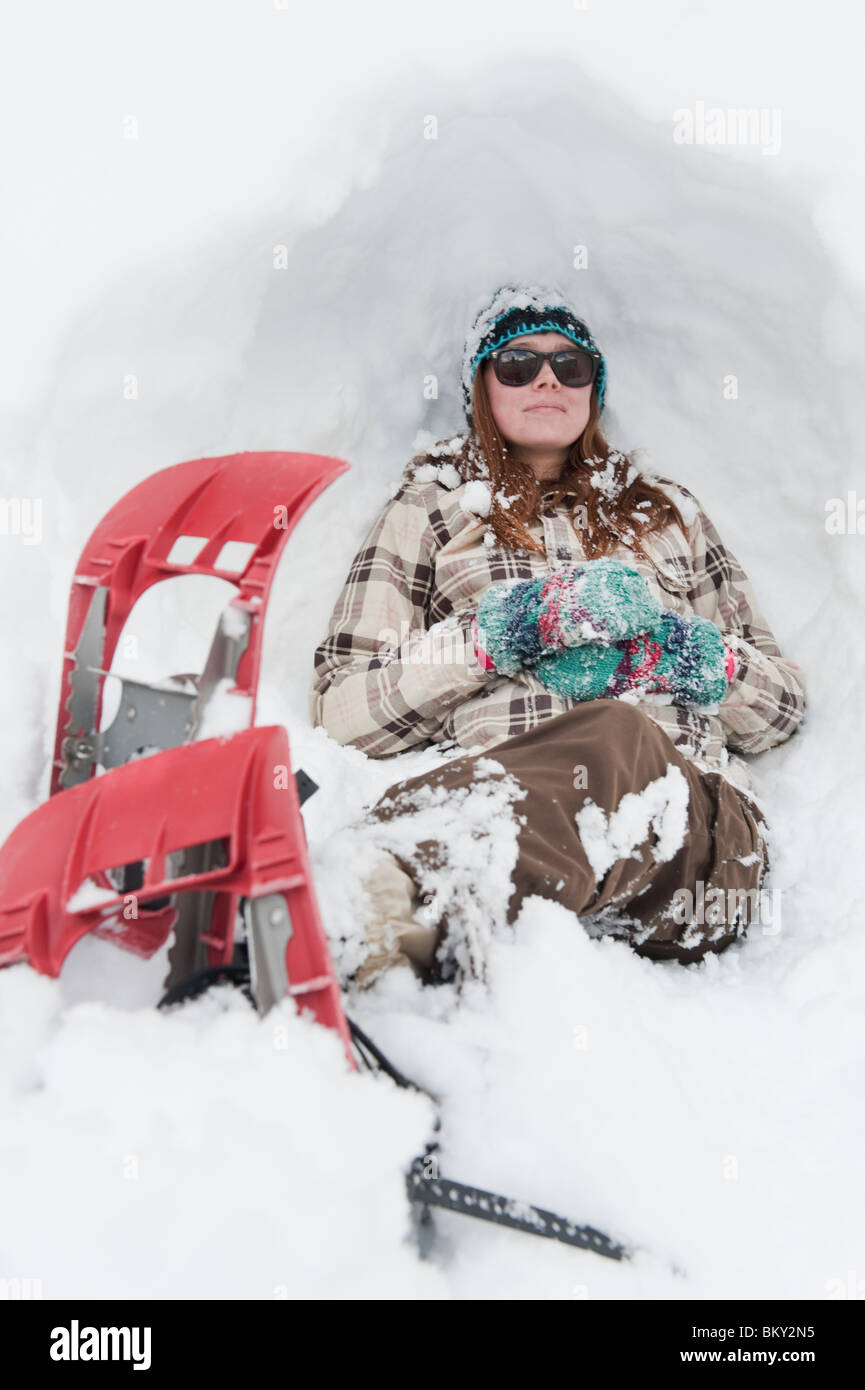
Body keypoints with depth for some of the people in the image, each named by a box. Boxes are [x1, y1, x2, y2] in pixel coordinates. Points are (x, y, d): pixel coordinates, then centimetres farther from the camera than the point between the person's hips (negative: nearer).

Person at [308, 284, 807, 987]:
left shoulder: (666, 508, 32)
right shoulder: (429, 508, 24)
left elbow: (786, 703, 28)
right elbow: (341, 708, 10)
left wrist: (672, 652, 6)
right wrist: (515, 624, -1)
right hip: (502, 791, -1)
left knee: (620, 739, -37)